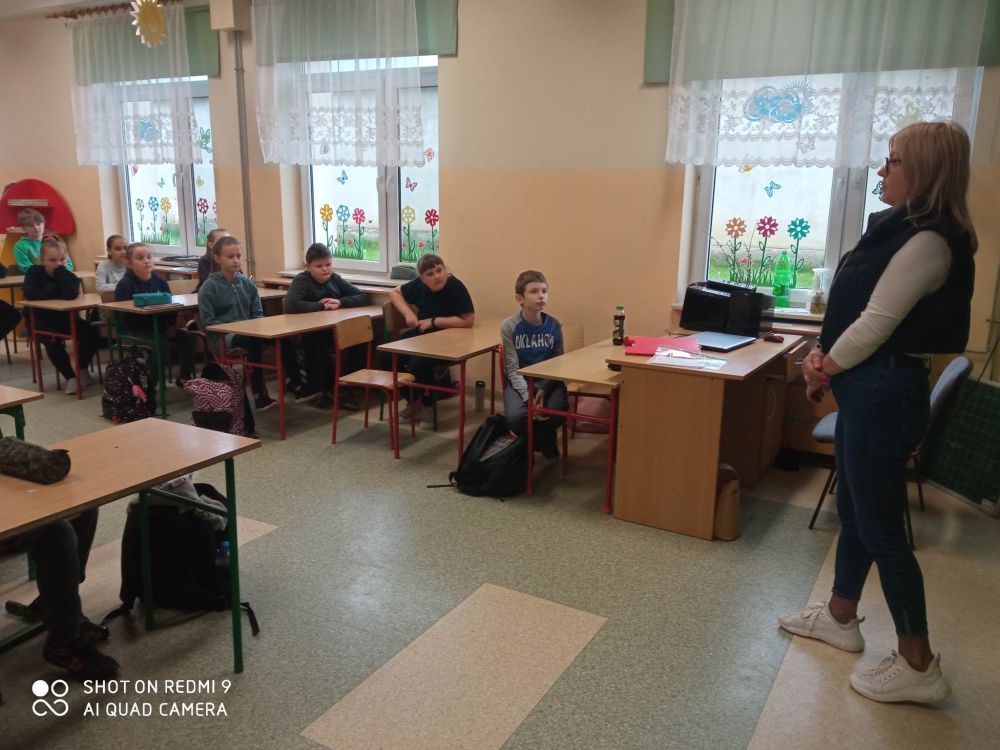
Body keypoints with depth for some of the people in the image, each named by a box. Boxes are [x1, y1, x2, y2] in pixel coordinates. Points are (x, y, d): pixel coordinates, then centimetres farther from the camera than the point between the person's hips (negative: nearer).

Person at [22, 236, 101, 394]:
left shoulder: (68, 275, -7)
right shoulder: (34, 272, -8)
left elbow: (71, 294, -31)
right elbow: (30, 294, -27)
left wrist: (60, 270, -25)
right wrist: (57, 293, -23)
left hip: (66, 318, 3)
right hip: (42, 320, -2)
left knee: (92, 334, -16)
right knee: (53, 340, -32)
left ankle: (82, 368, 9)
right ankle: (70, 377, -16)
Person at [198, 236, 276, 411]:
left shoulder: (247, 283, 12)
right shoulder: (209, 286, -2)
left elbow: (258, 313, 14)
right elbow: (208, 321, -6)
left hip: (248, 332, 4)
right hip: (222, 337, -4)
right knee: (253, 341, -37)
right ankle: (259, 395, -28)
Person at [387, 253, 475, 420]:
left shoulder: (455, 287, -19)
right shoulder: (419, 284, -3)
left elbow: (468, 320, -22)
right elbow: (395, 293, 14)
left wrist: (434, 321, -19)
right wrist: (408, 313, -6)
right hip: (423, 333, 6)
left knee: (418, 363, -29)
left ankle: (425, 399, 4)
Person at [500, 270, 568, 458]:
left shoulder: (554, 325, -4)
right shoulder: (509, 327, -10)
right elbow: (513, 369, -10)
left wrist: (544, 390, -18)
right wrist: (528, 397, -23)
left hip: (548, 381, 2)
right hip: (520, 382, -1)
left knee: (556, 412, -29)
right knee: (515, 417, -30)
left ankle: (544, 441, 8)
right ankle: (534, 442, 7)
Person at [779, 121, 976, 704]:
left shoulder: (928, 240, -19)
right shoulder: (901, 229, 13)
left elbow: (877, 321, -20)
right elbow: (858, 310, 15)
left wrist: (825, 369, -6)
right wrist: (825, 358, 2)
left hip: (884, 392, -10)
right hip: (868, 388, 10)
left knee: (880, 525, -2)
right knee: (854, 507, 19)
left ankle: (919, 666, 12)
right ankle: (841, 617, 36)